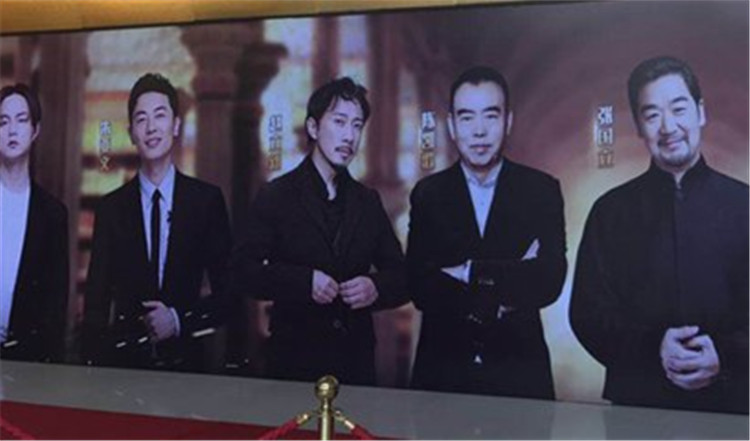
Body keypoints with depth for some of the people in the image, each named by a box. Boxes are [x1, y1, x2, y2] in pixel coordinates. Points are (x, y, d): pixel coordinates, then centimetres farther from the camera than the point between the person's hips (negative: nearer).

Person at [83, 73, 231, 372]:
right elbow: (96, 302, 2)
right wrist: (93, 365, -7)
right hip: (125, 361, 1)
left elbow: (228, 291, 0)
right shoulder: (111, 208, 2)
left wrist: (180, 320, -12)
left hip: (186, 362, -1)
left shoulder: (208, 199, -2)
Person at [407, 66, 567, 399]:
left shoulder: (542, 190, 0)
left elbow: (550, 282, -10)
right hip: (442, 370, 1)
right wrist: (511, 280, -14)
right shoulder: (428, 194, 2)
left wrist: (470, 272, -13)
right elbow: (419, 288, -8)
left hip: (519, 372, 0)